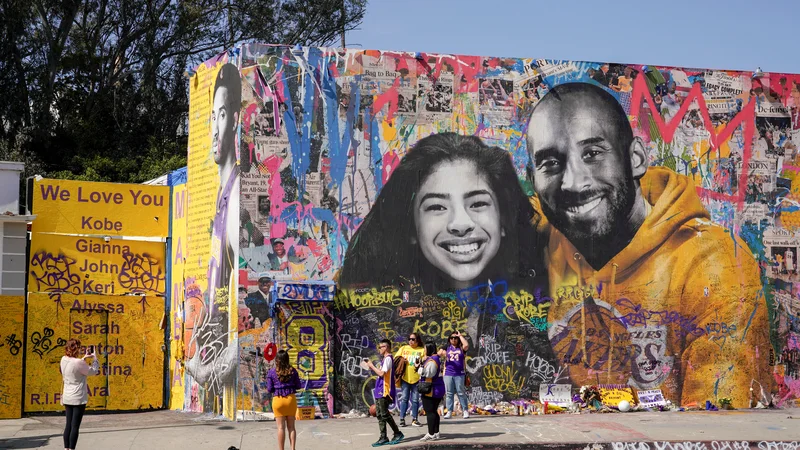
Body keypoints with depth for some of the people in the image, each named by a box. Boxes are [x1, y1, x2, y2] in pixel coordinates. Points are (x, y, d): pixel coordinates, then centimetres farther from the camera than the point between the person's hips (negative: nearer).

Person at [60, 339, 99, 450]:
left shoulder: (63, 360, 0)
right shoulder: (78, 363, -21)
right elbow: (93, 371, -8)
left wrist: (84, 358, 13)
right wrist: (95, 358, 6)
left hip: (67, 397, 7)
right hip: (78, 398, -7)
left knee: (68, 425, 12)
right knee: (75, 426, -2)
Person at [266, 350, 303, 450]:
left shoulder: (271, 372, -6)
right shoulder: (292, 371, -2)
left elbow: (269, 389, -4)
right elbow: (298, 386, 4)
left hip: (278, 399, -2)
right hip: (291, 398, 2)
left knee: (281, 427, 2)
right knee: (291, 426, 9)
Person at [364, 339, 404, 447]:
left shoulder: (388, 359, -13)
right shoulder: (385, 359, 18)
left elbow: (381, 373, -20)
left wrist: (372, 366, -9)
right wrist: (372, 367, 10)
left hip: (384, 392, -10)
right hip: (380, 391, 10)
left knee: (384, 414, -7)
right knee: (380, 415, 8)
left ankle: (397, 433, 2)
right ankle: (383, 438, 9)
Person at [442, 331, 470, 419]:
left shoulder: (461, 348, 3)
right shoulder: (447, 348, 10)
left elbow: (466, 345, -18)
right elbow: (445, 360, 15)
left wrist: (460, 335, -9)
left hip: (459, 374, -3)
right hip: (448, 374, 3)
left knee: (461, 393, -1)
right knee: (449, 393, 4)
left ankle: (465, 411, 3)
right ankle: (449, 412, 6)